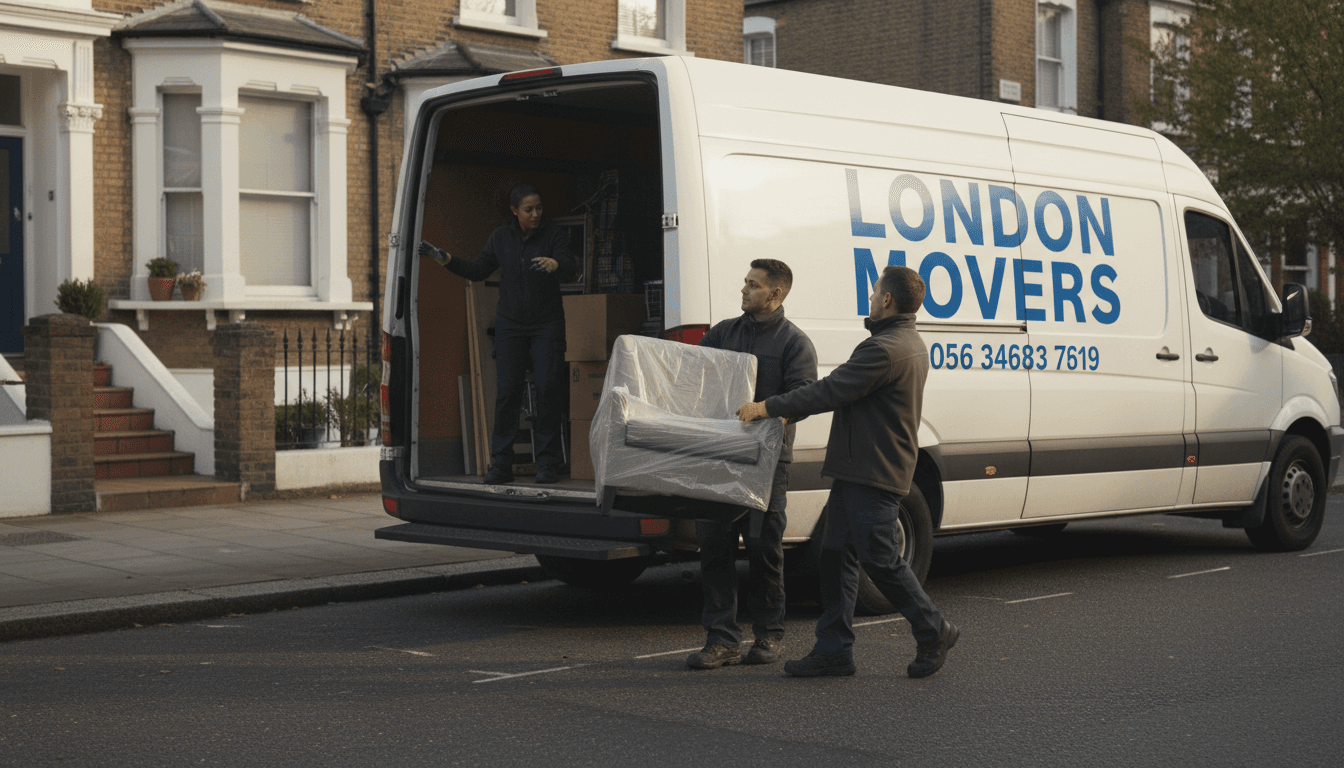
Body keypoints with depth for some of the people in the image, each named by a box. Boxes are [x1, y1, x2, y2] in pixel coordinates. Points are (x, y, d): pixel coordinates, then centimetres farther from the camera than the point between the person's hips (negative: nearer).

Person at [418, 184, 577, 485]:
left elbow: (569, 268, -20)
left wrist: (552, 264, -42)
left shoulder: (552, 235, -5)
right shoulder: (501, 237, 5)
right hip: (510, 325, 2)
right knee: (506, 391, -2)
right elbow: (478, 270, 13)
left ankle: (547, 463, 0)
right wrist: (444, 259, 4)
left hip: (547, 324, -2)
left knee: (548, 388, -8)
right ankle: (501, 465, 2)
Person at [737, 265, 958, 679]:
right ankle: (834, 650, 11)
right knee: (837, 555, 9)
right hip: (857, 471, 11)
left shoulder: (884, 349, -19)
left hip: (873, 474, -11)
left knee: (880, 559, -3)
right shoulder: (911, 345, 16)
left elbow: (831, 391, -20)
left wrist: (768, 407, -13)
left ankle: (935, 632, 11)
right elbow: (844, 392, 21)